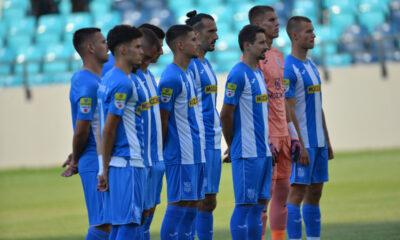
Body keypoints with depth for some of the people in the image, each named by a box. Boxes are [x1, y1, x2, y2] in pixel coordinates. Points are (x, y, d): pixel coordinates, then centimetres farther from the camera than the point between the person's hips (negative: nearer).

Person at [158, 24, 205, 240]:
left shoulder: (188, 74, 15)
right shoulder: (171, 78, -15)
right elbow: (162, 120, -14)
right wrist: (159, 154, -13)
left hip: (196, 154, 9)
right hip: (181, 156, -9)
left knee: (192, 204, 10)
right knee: (179, 205, -6)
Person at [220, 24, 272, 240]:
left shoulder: (258, 73, 16)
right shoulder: (238, 75, -13)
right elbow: (226, 114, -14)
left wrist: (266, 143, 18)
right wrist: (232, 146, -4)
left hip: (263, 152, 9)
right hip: (247, 153, -9)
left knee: (259, 203, 9)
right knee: (244, 205, -5)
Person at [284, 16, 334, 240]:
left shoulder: (311, 66, 16)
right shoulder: (289, 69, -12)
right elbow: (288, 111, -16)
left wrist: (327, 141, 19)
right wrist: (299, 146, -20)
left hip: (318, 143, 9)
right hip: (302, 143, -9)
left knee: (315, 192, 10)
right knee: (298, 192, -7)